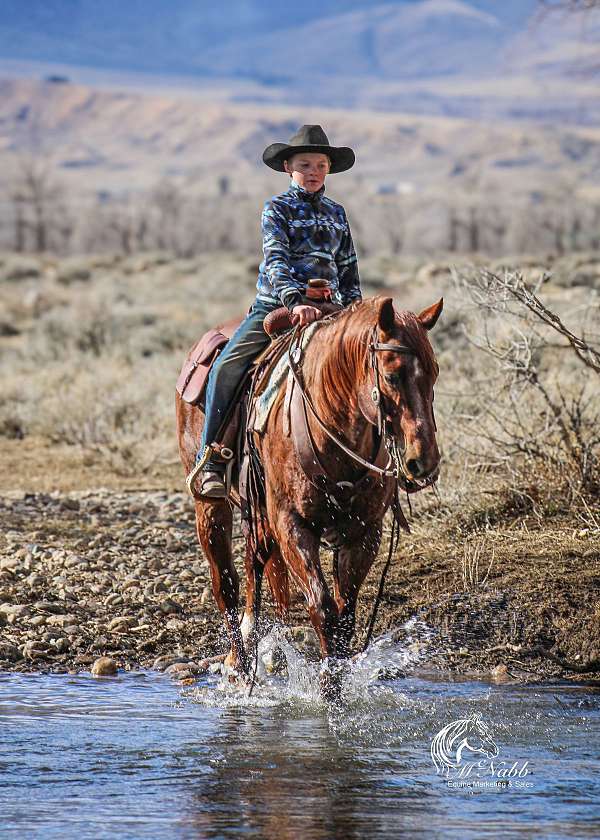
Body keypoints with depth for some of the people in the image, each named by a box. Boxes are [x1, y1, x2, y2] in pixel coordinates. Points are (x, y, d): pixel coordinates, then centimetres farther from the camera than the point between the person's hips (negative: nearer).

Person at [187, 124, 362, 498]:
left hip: (324, 309, 4)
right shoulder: (277, 208, -1)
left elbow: (349, 271, 21)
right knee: (225, 368, -22)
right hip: (274, 306, -4)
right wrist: (294, 300, -31)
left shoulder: (336, 213, 14)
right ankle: (210, 461, -19)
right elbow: (276, 260, -15)